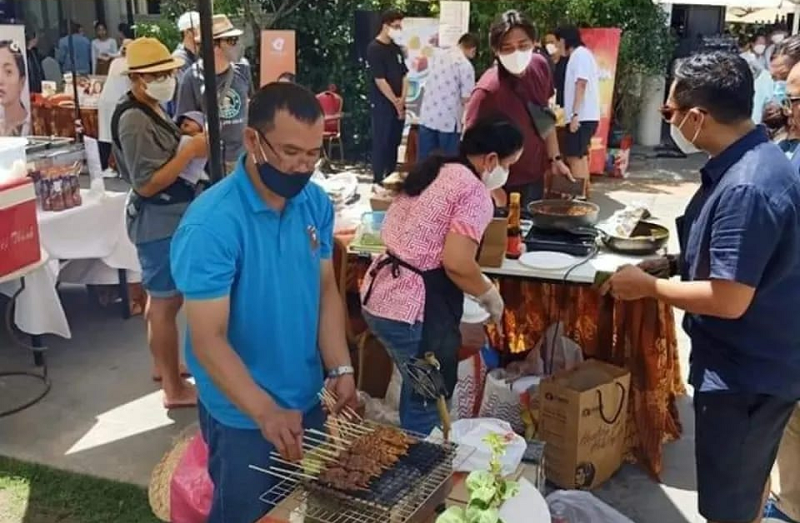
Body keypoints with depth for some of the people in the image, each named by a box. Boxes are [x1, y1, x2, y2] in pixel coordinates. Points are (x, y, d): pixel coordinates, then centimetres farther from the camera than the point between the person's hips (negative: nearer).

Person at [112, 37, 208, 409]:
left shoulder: (150, 109, 9)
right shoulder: (134, 120, -21)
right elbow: (147, 184, -26)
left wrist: (188, 140, 5)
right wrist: (191, 151, -26)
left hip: (169, 217, 10)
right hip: (159, 222, -10)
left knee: (159, 297, 22)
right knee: (167, 302, -1)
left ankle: (163, 364, 39)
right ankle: (174, 388, 11)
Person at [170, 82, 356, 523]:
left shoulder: (316, 203, -6)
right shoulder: (211, 224, -25)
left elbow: (326, 290, 2)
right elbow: (208, 340, -26)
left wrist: (341, 370, -9)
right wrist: (265, 412, -35)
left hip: (309, 399, 6)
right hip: (243, 415, -5)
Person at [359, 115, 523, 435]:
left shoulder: (431, 171, 13)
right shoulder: (476, 192, -13)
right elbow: (456, 263, -23)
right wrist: (489, 295, -4)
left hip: (379, 295, 9)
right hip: (417, 309, -9)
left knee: (417, 390, 27)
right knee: (428, 405, 10)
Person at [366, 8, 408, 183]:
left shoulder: (396, 48, 12)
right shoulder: (374, 49, -11)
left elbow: (404, 75, 12)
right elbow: (379, 80, -15)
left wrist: (402, 100, -3)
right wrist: (396, 102, -11)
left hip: (399, 105, 7)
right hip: (382, 105, -7)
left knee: (394, 143, 12)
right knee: (381, 143, -2)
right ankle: (378, 181, 5)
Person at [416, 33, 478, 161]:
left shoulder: (438, 56, 9)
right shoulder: (466, 65, -10)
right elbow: (466, 98, -12)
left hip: (427, 117, 6)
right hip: (449, 121, -5)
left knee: (424, 161, 10)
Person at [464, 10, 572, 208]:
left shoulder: (540, 66, -7)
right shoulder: (488, 90, -28)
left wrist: (555, 159, 5)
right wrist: (497, 195, -25)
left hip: (536, 179, 7)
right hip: (506, 187, -7)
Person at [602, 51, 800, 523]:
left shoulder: (746, 188, -30)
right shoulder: (751, 161, 3)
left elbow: (728, 300, -29)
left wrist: (649, 286, -16)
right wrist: (675, 264, 5)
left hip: (746, 372, -10)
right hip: (755, 362, 10)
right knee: (747, 481, 29)